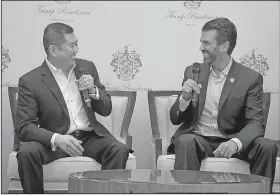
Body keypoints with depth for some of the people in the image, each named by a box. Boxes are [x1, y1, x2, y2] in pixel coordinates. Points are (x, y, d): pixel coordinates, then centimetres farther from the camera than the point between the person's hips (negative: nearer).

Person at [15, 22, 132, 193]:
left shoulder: (87, 67, 7)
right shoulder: (30, 81, -5)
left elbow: (106, 110, 12)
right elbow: (23, 127, -10)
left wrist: (93, 90, -10)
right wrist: (56, 139, -27)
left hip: (90, 137, 3)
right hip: (55, 141, -2)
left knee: (119, 150, -26)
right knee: (27, 153, -31)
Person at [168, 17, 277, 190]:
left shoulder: (251, 78, -3)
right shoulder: (193, 72, 6)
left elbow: (256, 123, -11)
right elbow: (175, 119, 7)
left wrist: (235, 142, -33)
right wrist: (185, 98, -16)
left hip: (229, 142, 0)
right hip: (197, 138, 1)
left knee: (267, 147, -27)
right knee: (185, 141, -34)